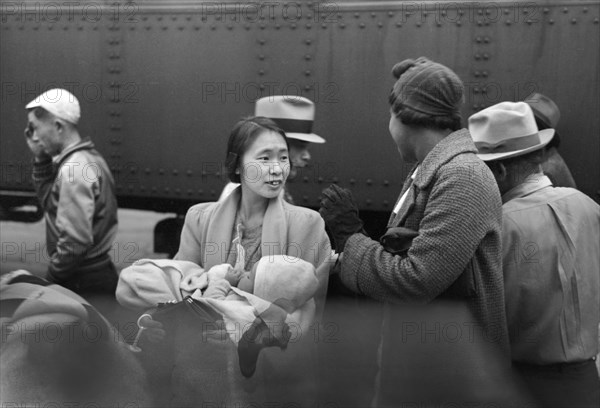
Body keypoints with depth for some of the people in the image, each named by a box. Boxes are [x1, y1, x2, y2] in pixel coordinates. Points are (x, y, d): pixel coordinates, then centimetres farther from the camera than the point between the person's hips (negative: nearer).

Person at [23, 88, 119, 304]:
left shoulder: (74, 169, -21)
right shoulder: (88, 157, 9)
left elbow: (75, 241, -25)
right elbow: (49, 200, 18)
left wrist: (49, 279, -12)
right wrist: (41, 159, 7)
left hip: (84, 284, -9)